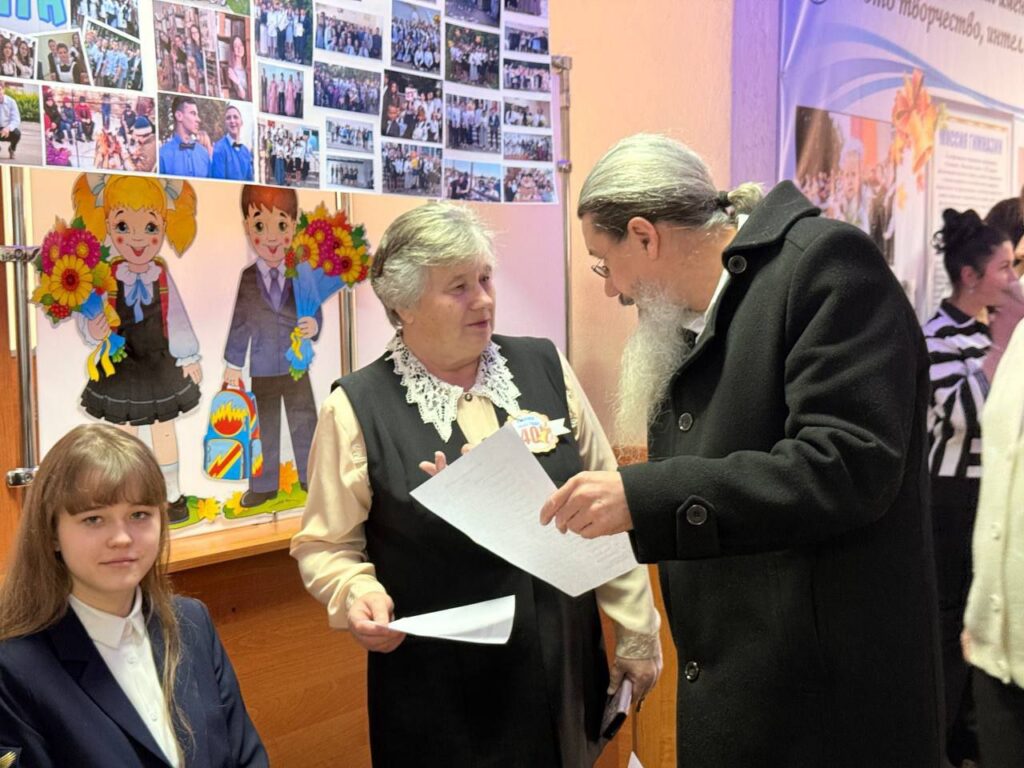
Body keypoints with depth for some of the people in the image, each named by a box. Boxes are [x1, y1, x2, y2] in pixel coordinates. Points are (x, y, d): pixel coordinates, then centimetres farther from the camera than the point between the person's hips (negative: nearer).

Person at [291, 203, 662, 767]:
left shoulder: (546, 368, 1)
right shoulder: (357, 407, -7)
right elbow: (325, 545, 0)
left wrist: (636, 631, 5)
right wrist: (357, 594, -20)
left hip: (562, 665, 3)